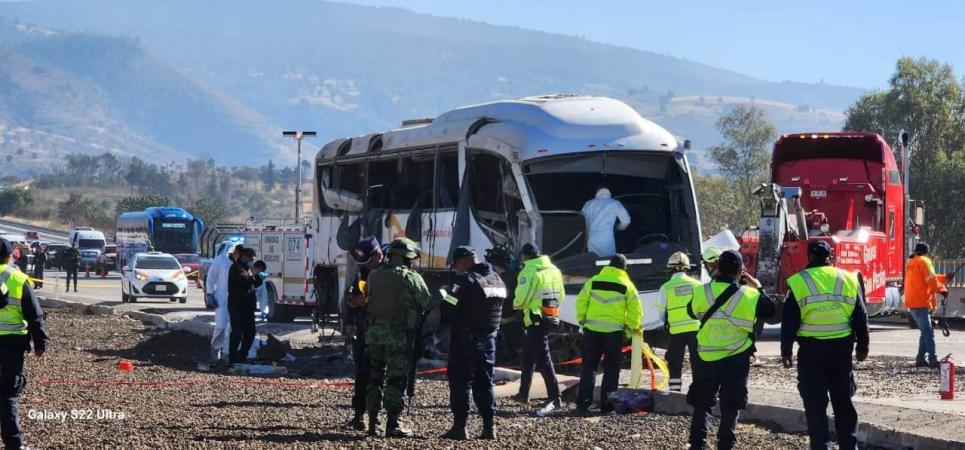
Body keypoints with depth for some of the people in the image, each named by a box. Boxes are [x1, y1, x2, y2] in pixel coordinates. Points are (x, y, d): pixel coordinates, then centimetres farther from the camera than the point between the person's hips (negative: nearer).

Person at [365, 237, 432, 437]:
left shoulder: (373, 276, 7)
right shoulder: (411, 278, -7)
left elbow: (369, 299, 8)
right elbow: (427, 304, -2)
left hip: (374, 332, 5)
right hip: (398, 335, -5)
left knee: (375, 378, 11)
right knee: (396, 380, 0)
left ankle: (373, 424, 13)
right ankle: (392, 425, -1)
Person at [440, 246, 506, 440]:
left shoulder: (466, 280, -15)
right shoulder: (497, 280, 10)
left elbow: (448, 306, -19)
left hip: (465, 339, -7)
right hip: (488, 339, 7)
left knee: (461, 381, -1)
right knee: (484, 382, 12)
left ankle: (459, 426, -3)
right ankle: (490, 426, 10)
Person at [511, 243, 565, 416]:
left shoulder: (529, 271, -13)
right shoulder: (554, 270, 11)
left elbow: (521, 298, -18)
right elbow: (560, 296, 15)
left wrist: (516, 304, 2)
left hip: (536, 318, -9)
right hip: (550, 317, 9)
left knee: (542, 358, -10)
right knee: (528, 355, 21)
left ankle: (554, 398, -15)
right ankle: (523, 393, 30)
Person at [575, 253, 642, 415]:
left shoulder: (594, 281, 4)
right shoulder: (627, 285, 0)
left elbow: (581, 302, 3)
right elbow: (635, 310, -2)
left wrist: (582, 320, 14)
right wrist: (633, 328, 11)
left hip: (592, 329, 2)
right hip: (615, 331, -2)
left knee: (589, 366, 9)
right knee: (611, 369, 6)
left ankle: (583, 402, 2)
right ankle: (606, 405, 3)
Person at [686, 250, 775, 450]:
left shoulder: (701, 293, -7)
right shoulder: (749, 296, -11)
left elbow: (692, 312, 11)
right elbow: (769, 311, 4)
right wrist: (758, 288, 13)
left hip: (705, 358, 2)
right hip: (736, 360, -2)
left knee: (701, 403, 15)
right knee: (731, 406, 6)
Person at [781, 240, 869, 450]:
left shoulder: (798, 283, -3)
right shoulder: (849, 280, 5)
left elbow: (789, 322, -3)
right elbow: (861, 319, 10)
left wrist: (786, 351, 5)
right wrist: (862, 347, 19)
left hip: (811, 350, -3)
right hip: (842, 349, 3)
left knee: (815, 404, 1)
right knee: (843, 402, 13)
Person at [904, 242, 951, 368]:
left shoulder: (911, 263, 22)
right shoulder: (923, 261, -7)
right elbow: (931, 281, -14)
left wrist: (945, 277, 31)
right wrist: (942, 289, 0)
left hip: (913, 303, 9)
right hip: (920, 303, -9)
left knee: (925, 331, 16)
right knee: (928, 331, -14)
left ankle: (921, 360, 15)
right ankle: (933, 360, -21)